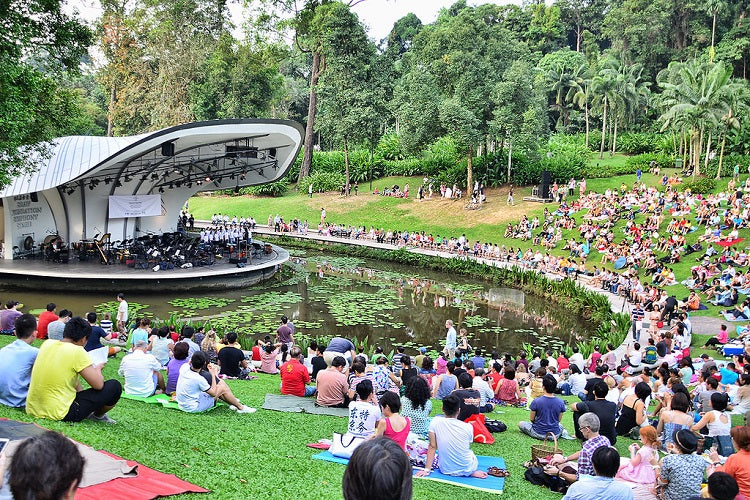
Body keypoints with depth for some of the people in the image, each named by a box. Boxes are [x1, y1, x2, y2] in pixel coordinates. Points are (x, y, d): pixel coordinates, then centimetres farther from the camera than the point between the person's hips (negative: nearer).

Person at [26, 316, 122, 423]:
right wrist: (97, 369, 8)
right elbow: (98, 384, -14)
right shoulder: (77, 351, -15)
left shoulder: (47, 343, 5)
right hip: (59, 414, -8)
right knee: (115, 387, -2)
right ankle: (97, 416, 24)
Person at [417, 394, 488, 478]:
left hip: (446, 471, -2)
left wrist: (427, 470, -6)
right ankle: (472, 472, 15)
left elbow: (432, 447, -12)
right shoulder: (468, 427, -15)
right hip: (466, 470, 2)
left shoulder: (435, 422, -15)